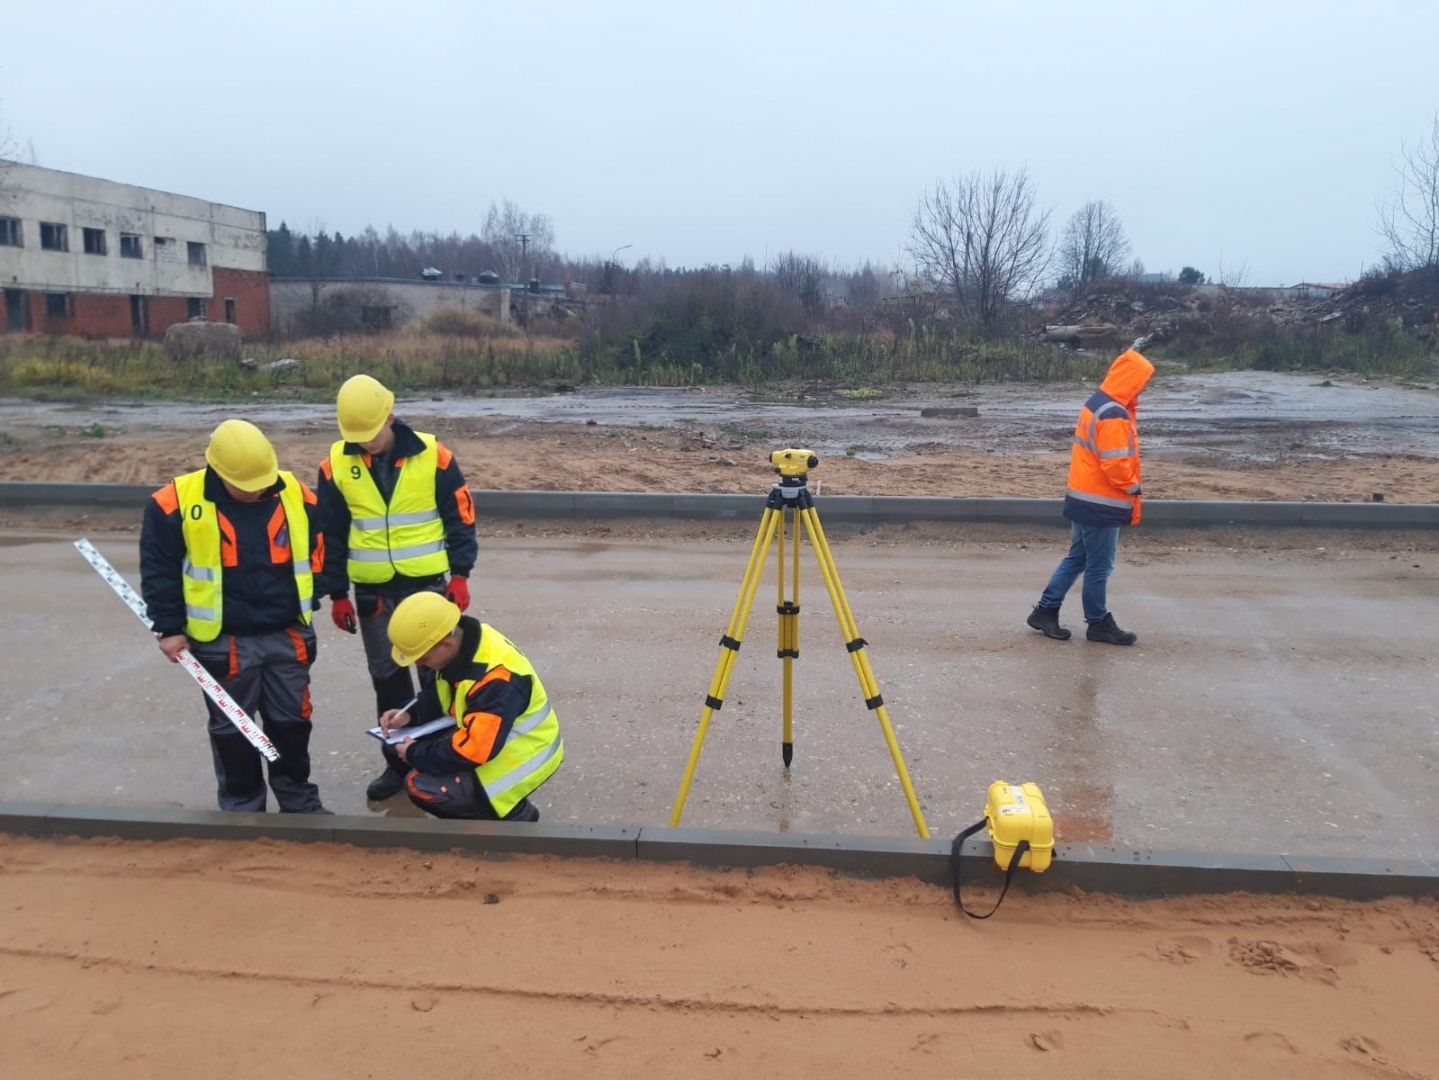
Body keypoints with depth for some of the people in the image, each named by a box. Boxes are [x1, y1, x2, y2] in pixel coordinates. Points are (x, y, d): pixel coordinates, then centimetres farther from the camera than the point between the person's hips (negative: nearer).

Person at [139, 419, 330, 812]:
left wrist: (306, 604, 11)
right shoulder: (176, 502, -13)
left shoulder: (296, 495, -6)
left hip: (288, 636, 2)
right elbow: (158, 568, -4)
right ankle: (242, 807, 27)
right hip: (222, 642, -2)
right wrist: (169, 627, -3)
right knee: (231, 728, 11)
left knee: (291, 720, 14)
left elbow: (315, 549, 10)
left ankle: (299, 799, 32)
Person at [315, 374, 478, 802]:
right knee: (387, 677, 11)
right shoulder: (336, 465, -2)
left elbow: (460, 517, -2)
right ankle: (398, 762, 25)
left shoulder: (432, 455, -9)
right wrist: (337, 593, 4)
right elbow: (331, 534, 5)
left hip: (427, 584, -2)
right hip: (372, 590, 2)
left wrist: (460, 574, -6)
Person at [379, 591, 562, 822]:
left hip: (520, 755, -9)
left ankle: (516, 815, -3)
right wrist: (410, 715, -6)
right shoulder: (460, 643, -7)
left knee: (421, 787, -22)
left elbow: (475, 749, -32)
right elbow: (440, 695, 12)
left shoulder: (496, 677, -34)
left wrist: (416, 755, -19)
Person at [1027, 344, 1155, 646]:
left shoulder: (1097, 403, 10)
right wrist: (1134, 488, -8)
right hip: (1101, 503, -10)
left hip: (1084, 497, 10)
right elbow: (1116, 465, -24)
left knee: (1076, 558, 17)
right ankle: (1099, 624, 16)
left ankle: (1045, 611, 20)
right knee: (1099, 567, 3)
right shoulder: (1114, 416, -21)